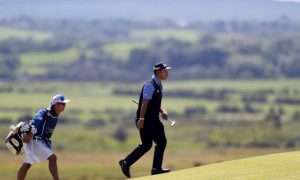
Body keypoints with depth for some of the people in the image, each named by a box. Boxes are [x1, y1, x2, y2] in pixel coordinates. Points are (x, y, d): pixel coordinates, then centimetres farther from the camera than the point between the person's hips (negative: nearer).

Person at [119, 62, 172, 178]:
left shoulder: (159, 86, 13)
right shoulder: (150, 85, -16)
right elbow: (144, 103, -24)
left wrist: (162, 111, 4)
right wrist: (141, 119, -31)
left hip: (154, 119, 9)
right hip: (146, 120, -9)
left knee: (162, 141, 5)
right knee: (146, 145, -7)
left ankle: (156, 168, 9)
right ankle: (126, 163, 4)